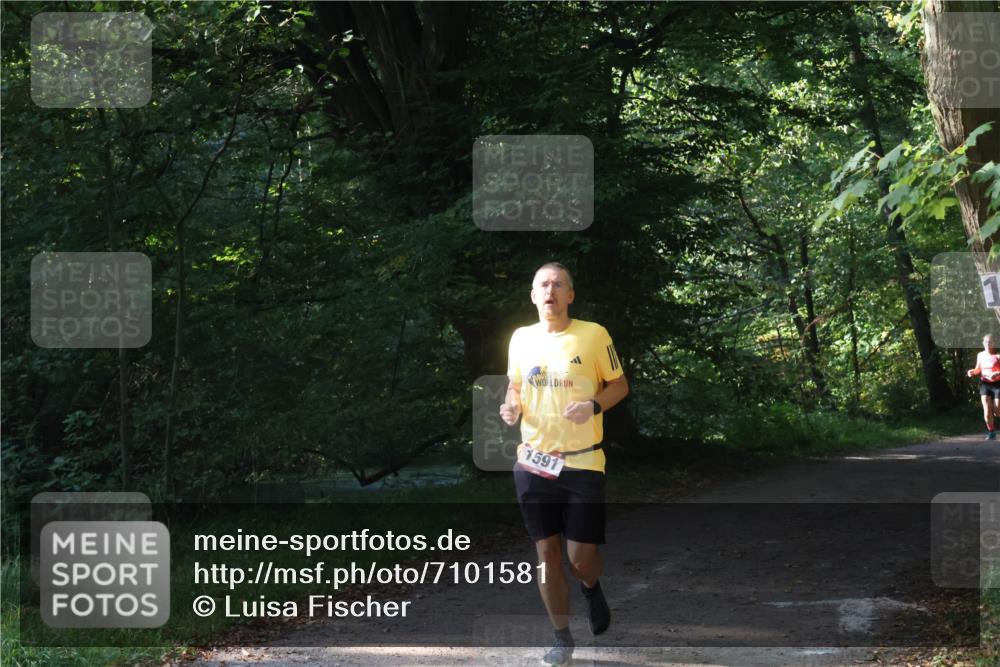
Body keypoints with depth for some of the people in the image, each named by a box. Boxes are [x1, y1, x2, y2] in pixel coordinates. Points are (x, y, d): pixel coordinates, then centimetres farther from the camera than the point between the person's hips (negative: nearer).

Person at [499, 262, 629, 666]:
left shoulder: (594, 335, -6)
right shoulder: (520, 338, 5)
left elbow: (620, 384, 2)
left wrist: (594, 406, -17)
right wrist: (511, 406, -3)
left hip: (583, 463, -3)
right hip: (533, 462, 3)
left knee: (581, 557, -2)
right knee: (546, 551, 4)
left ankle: (592, 589, 35)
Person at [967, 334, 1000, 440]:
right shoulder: (980, 355, 8)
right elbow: (978, 369, 20)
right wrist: (972, 372, 0)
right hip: (984, 384, 3)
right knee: (987, 410, -10)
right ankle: (991, 432, 3)